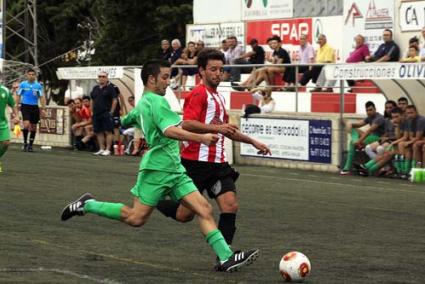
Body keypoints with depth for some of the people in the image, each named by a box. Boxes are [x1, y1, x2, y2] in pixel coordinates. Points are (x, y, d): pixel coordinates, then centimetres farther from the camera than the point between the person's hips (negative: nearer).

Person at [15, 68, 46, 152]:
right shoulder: (22, 84, 1)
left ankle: (30, 145, 17)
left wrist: (43, 109, 0)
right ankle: (25, 143, -3)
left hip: (34, 107, 3)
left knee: (33, 127, 6)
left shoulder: (38, 85, 5)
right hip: (25, 107, -3)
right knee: (26, 124, -19)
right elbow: (18, 96, 5)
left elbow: (42, 98, 7)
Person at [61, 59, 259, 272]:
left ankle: (226, 257, -10)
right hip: (158, 167, -10)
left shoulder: (142, 103, 17)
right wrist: (201, 138, -33)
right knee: (136, 218, -4)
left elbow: (125, 121, 33)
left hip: (174, 169, 10)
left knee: (204, 209, -3)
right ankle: (87, 205, 13)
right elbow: (170, 130, -28)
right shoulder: (157, 101, -12)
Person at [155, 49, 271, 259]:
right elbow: (186, 124, -24)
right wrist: (216, 127, -31)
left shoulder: (219, 97, 20)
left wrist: (253, 142, 33)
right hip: (196, 161, -8)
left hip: (218, 162, 8)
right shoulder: (199, 94, -9)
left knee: (230, 205, -10)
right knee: (185, 215, -1)